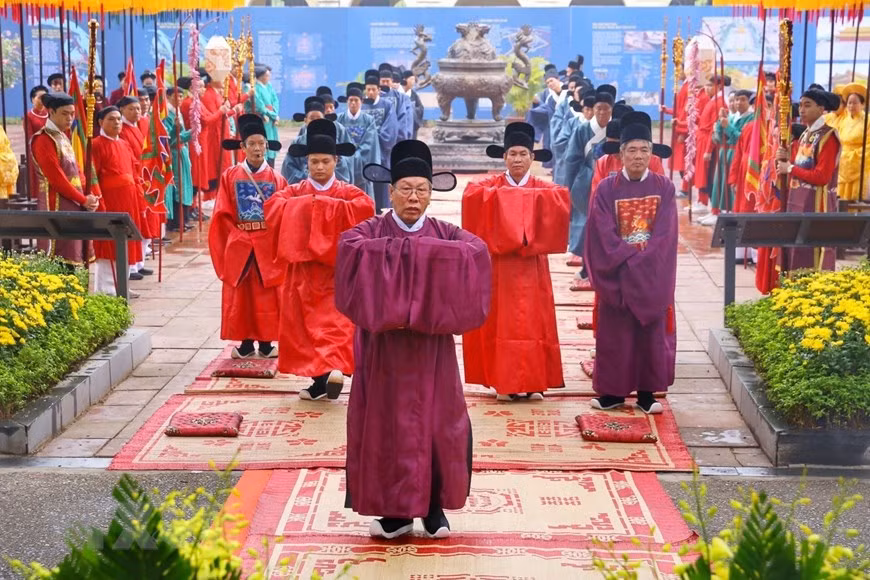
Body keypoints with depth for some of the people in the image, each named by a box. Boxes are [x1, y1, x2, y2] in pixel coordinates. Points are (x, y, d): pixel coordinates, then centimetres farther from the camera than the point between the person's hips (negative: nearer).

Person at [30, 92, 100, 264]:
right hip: (57, 207, -9)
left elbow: (76, 170, 16)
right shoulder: (44, 140, -12)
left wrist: (90, 195, 0)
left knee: (73, 256, 10)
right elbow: (57, 179, -18)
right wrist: (84, 200, -13)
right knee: (59, 261, -9)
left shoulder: (63, 137, 16)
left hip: (74, 205, 9)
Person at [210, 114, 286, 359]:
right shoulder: (230, 176, 2)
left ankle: (266, 343, 11)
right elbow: (223, 216, 0)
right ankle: (246, 344, 13)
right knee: (241, 296, 4)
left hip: (268, 248, 0)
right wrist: (238, 236, -10)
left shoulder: (276, 179, 2)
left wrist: (279, 244, -10)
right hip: (239, 247, 0)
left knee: (268, 297, 3)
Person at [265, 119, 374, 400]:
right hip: (302, 270, 3)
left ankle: (334, 368, -16)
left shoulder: (347, 192, 0)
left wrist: (328, 204, -19)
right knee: (305, 324, 6)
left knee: (335, 321, -10)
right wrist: (305, 204, -19)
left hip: (336, 269, -2)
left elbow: (365, 208, -21)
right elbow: (272, 206, -13)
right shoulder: (295, 191, 4)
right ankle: (320, 379, 14)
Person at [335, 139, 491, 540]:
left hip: (431, 347, 1)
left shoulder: (445, 234, 6)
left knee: (436, 423, 2)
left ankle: (434, 508, 15)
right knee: (386, 424, 1)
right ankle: (395, 511, 11)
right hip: (383, 346, -1)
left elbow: (476, 251, -15)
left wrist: (420, 246, -20)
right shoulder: (372, 231, 3)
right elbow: (349, 248, -21)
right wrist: (408, 248, -22)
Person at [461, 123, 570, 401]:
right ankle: (504, 382, 4)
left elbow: (563, 197, -13)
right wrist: (503, 194, -21)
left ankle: (533, 382, 8)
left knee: (532, 322, 1)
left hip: (531, 267, 1)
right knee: (500, 323, -1)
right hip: (499, 266, -1)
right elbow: (471, 195, -15)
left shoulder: (543, 189, 7)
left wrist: (530, 196, -17)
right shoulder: (490, 186, 5)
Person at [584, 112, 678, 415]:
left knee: (651, 331, 5)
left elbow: (665, 234, -8)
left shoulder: (664, 188, 0)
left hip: (653, 274, 1)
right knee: (614, 333, 4)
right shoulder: (607, 189, -3)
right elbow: (604, 235, -9)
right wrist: (628, 260, -17)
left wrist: (641, 262, -17)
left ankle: (646, 392, 14)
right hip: (616, 274, -1)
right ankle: (613, 392, 14)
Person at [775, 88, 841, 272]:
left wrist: (790, 168, -12)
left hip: (816, 205, -8)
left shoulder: (828, 136, -12)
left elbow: (821, 177, -19)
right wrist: (787, 159, 0)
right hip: (797, 202, 8)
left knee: (811, 262, -6)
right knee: (795, 256, 9)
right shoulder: (806, 134, 14)